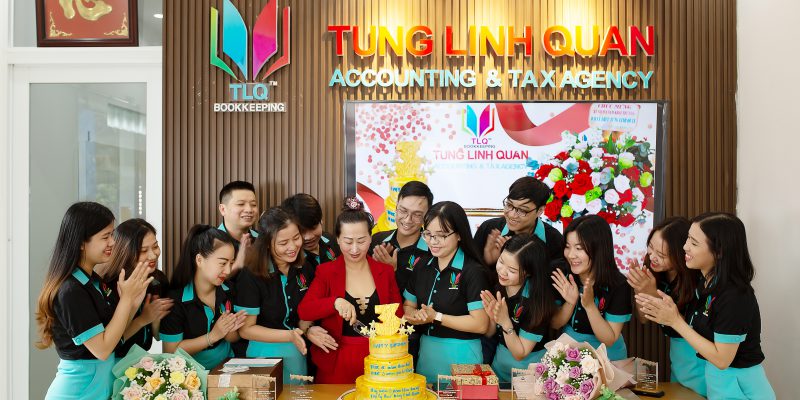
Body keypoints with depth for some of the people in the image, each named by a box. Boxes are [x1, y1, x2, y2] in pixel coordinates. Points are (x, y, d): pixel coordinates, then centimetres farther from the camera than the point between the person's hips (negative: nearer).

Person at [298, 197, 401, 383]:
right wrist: (335, 302, -26)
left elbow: (397, 316, 10)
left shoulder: (385, 272, 4)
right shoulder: (326, 272, 0)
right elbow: (303, 311, -10)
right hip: (336, 363, -1)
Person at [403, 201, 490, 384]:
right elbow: (408, 307, 11)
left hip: (460, 355, -5)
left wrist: (436, 317, -16)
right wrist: (417, 316, -12)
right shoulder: (422, 267, 5)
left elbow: (480, 324, -17)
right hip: (426, 351, 6)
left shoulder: (473, 272, -14)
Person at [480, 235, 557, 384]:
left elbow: (520, 354, -16)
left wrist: (505, 321, -28)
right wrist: (492, 318, -17)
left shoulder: (537, 299, -23)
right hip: (499, 363, 4)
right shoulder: (497, 286, -9)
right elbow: (488, 334, 2)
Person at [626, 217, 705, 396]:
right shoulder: (653, 271, -9)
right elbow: (644, 319, -2)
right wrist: (638, 289, -19)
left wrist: (653, 294, -31)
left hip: (699, 358, -6)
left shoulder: (695, 279, -26)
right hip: (676, 355, 6)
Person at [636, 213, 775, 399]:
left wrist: (675, 321, -22)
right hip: (714, 380, 8)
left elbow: (721, 359, -22)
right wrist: (668, 310, -17)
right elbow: (695, 330, 0)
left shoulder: (735, 296, -26)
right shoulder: (706, 282, 0)